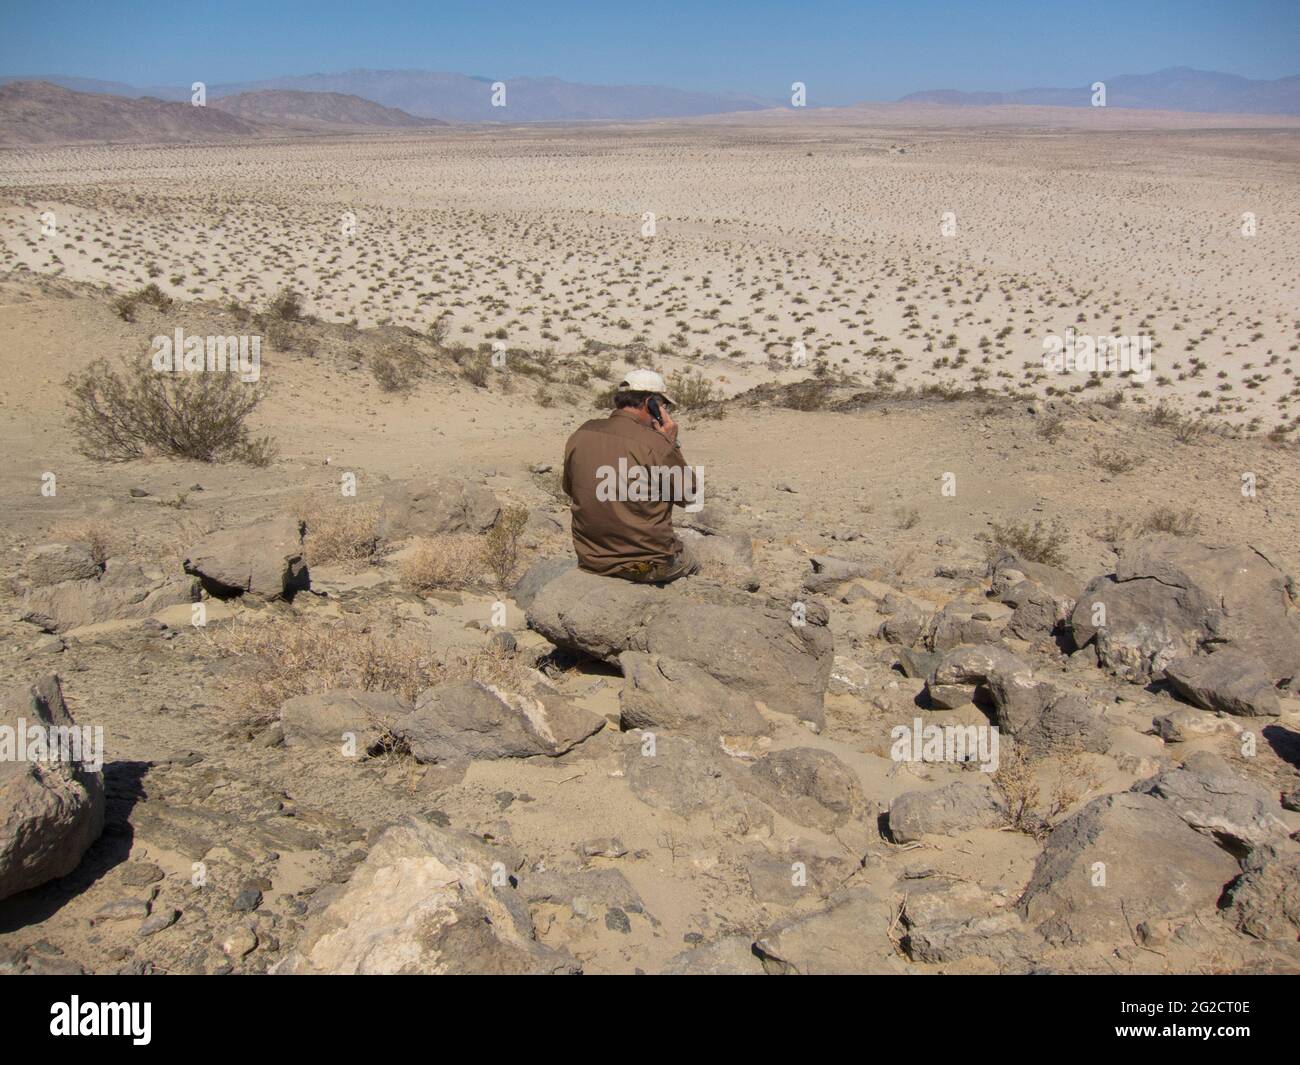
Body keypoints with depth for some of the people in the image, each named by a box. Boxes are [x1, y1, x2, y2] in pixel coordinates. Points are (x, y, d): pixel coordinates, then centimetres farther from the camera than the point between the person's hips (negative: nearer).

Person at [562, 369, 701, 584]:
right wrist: (671, 443, -3)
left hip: (591, 559, 6)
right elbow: (690, 494, -6)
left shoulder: (581, 434, -2)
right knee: (691, 562, 28)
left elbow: (569, 489, 13)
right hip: (647, 565, -5)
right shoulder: (654, 443, -20)